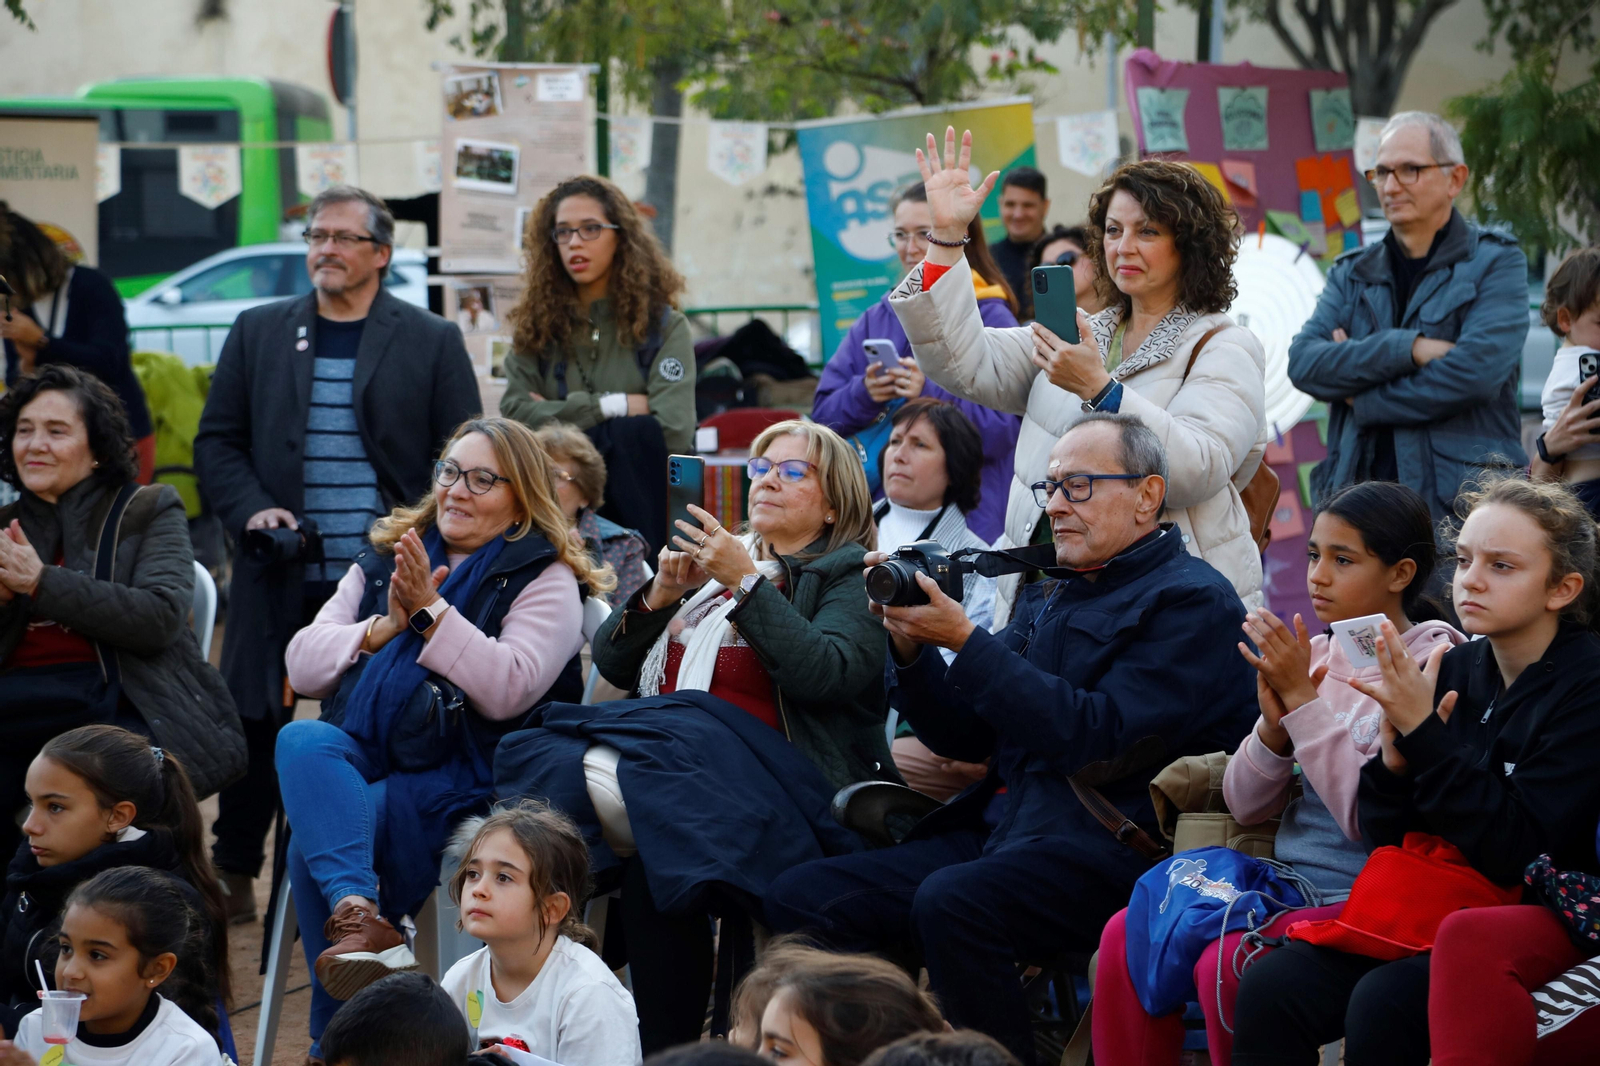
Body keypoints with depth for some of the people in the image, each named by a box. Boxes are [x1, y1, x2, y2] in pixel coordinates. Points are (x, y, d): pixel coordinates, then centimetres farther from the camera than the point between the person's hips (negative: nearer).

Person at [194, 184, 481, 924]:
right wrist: (250, 510, -7)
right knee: (256, 723, 4)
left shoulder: (432, 342, 4)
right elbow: (216, 441, 11)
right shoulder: (258, 334, 10)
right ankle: (233, 877, 15)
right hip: (282, 577, 2)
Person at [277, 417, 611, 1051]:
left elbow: (509, 690, -11)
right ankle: (358, 915, -51)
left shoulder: (546, 581, 7)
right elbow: (302, 665, 13)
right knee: (300, 741, -33)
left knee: (312, 843, -31)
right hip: (357, 759, 5)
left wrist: (431, 610, -12)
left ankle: (337, 1035, -26)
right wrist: (385, 627, -2)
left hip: (456, 776, -5)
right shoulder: (383, 561, 23)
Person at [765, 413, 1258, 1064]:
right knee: (799, 899, -7)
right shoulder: (1052, 599, 22)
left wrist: (964, 639, -16)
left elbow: (1100, 737, -16)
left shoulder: (1191, 601, -4)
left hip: (1110, 843, -8)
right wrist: (911, 646, 1)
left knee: (951, 902, -36)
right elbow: (965, 737, 20)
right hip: (1000, 829, 8)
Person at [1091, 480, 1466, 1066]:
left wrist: (1304, 700, -18)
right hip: (1286, 882, 7)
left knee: (1224, 965, -29)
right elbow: (1246, 806, 10)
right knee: (1127, 934, -13)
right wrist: (1275, 721, -9)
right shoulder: (1316, 655, 11)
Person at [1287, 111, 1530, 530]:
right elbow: (1303, 362, 0)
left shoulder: (1495, 262, 4)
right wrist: (1409, 349, -13)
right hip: (1361, 502, 4)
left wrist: (1363, 402, -3)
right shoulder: (1352, 273, 17)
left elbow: (1478, 372, -12)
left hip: (1460, 505, -4)